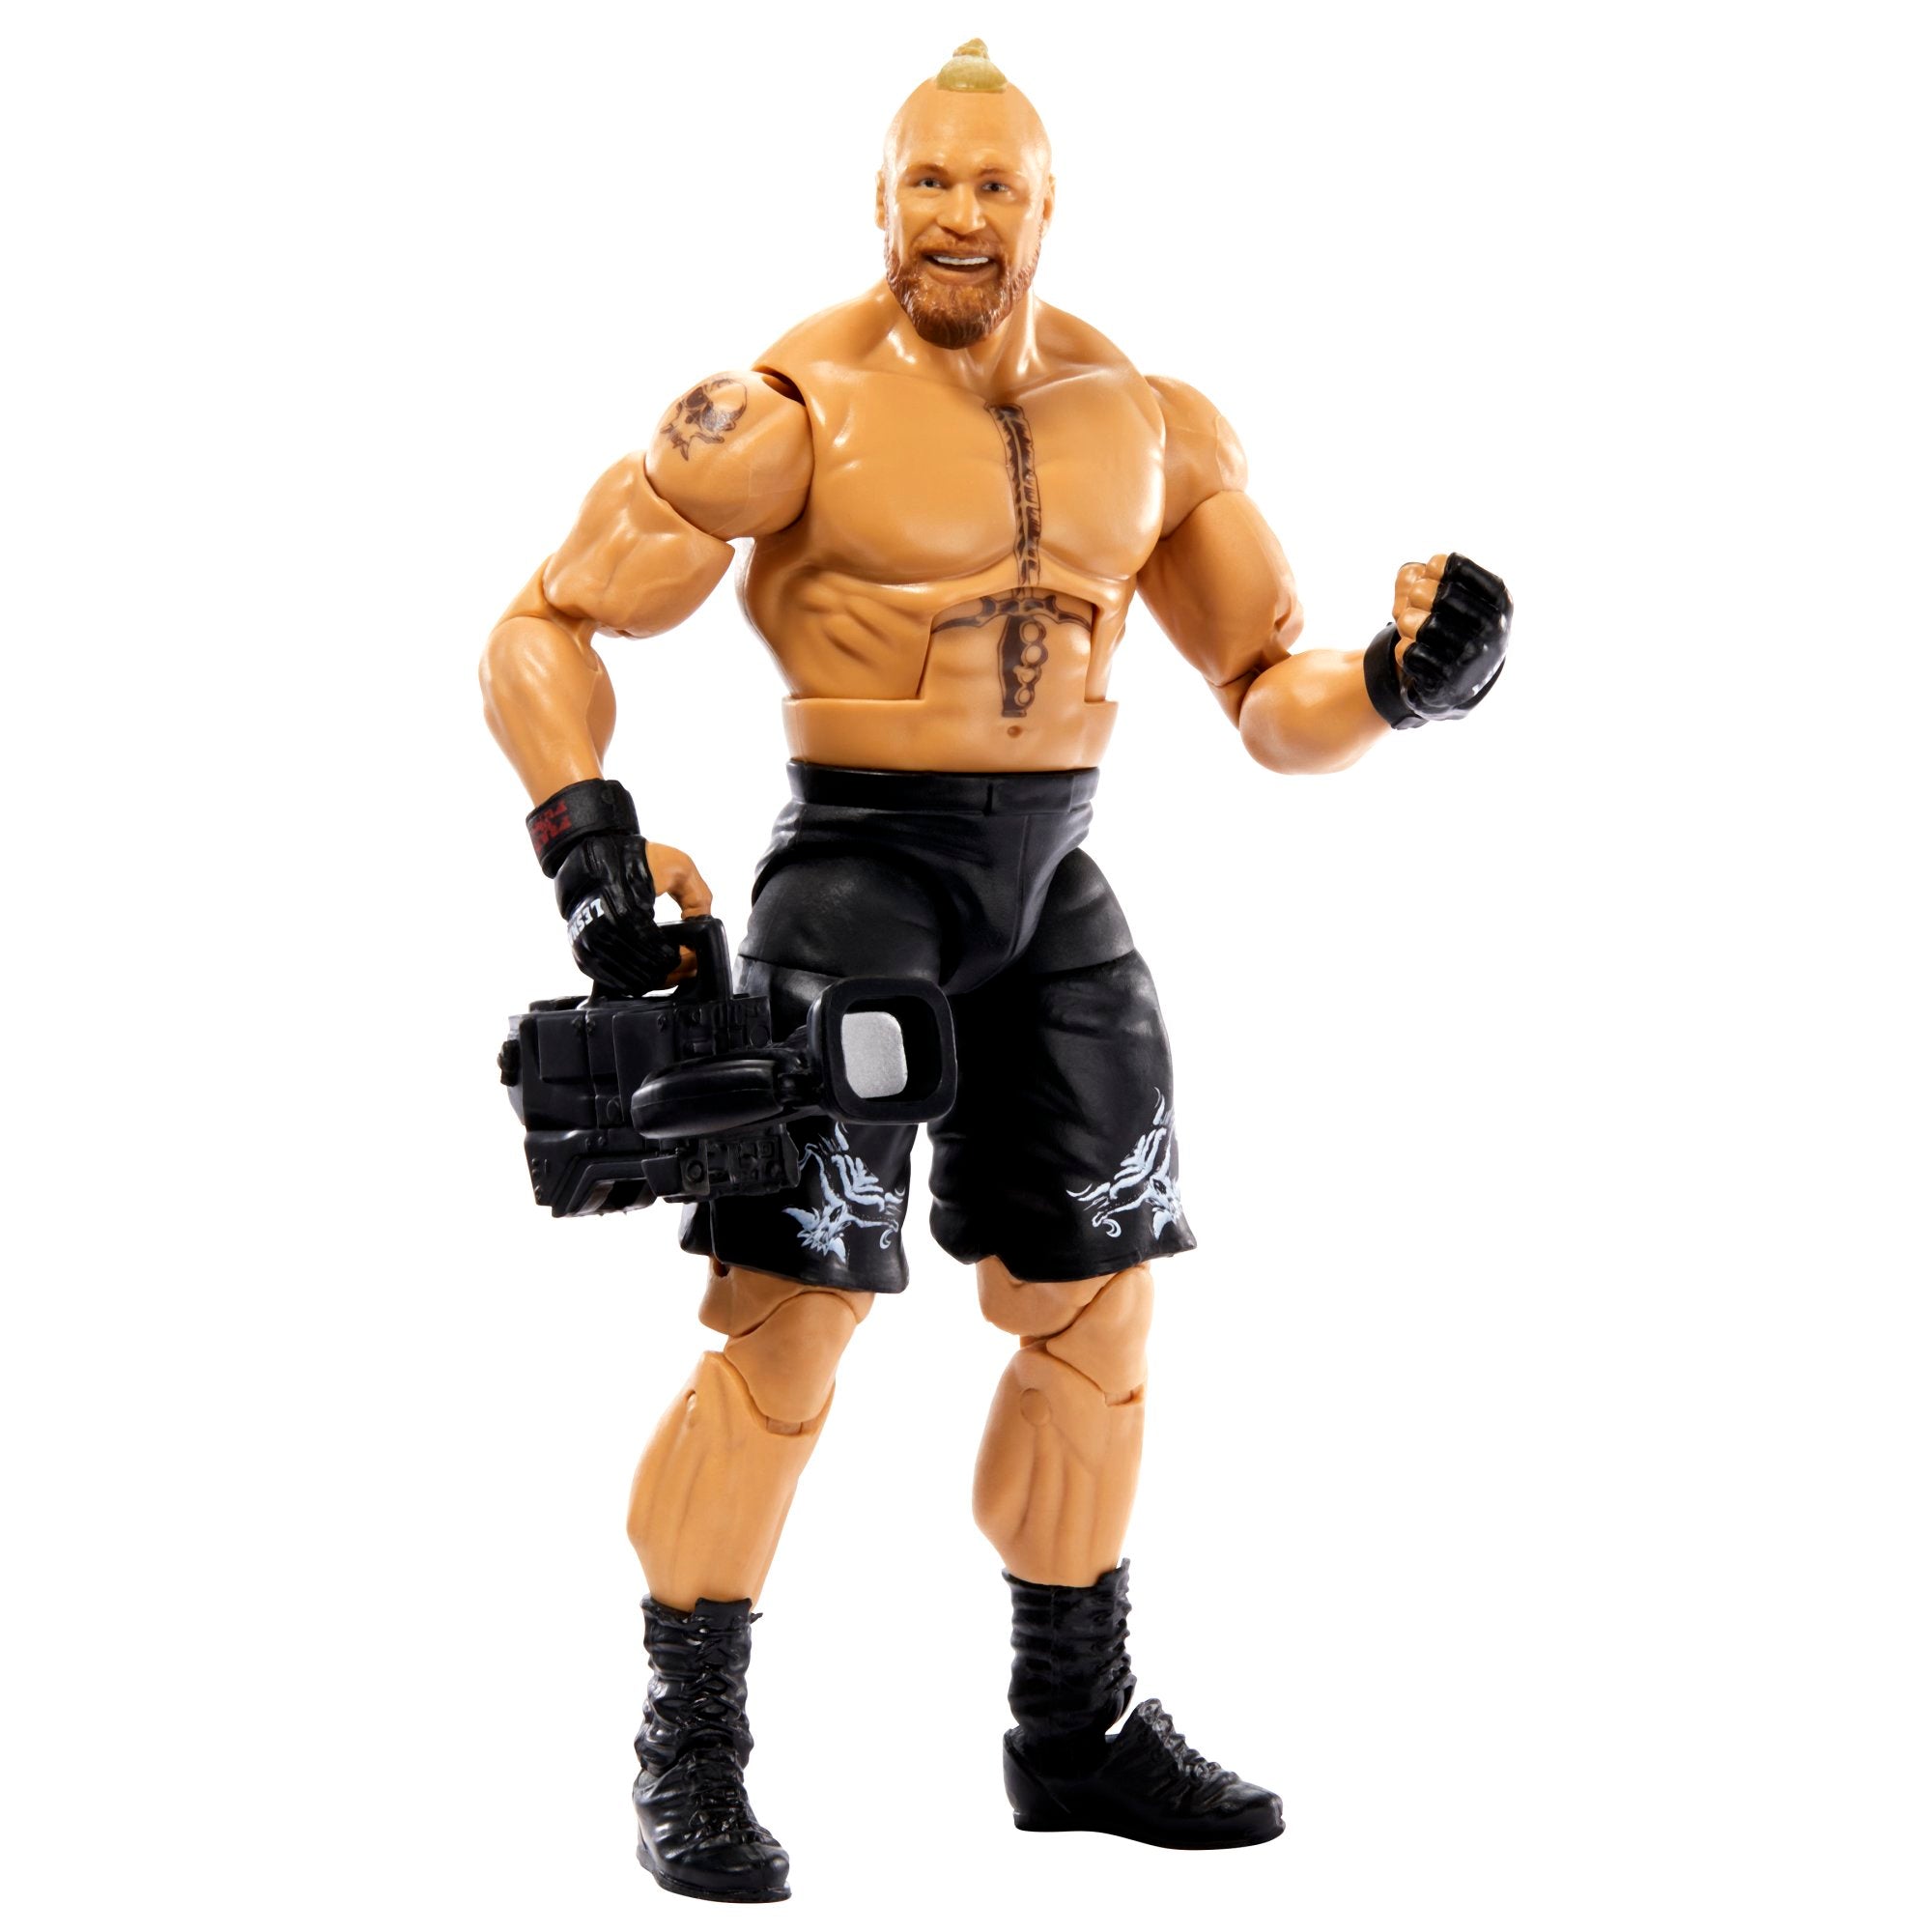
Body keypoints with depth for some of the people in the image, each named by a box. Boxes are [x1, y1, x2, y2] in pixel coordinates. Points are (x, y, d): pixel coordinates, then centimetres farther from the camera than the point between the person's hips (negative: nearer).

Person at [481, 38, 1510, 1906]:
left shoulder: (1145, 421, 5)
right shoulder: (794, 408, -11)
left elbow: (1272, 691, 8)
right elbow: (546, 627, -8)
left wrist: (1398, 680, -13)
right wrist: (588, 842, -21)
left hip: (1052, 885, 6)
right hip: (859, 868, -6)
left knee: (1094, 1307, 10)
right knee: (789, 1308, -12)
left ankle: (1075, 1727, 25)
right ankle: (689, 1754, 2)